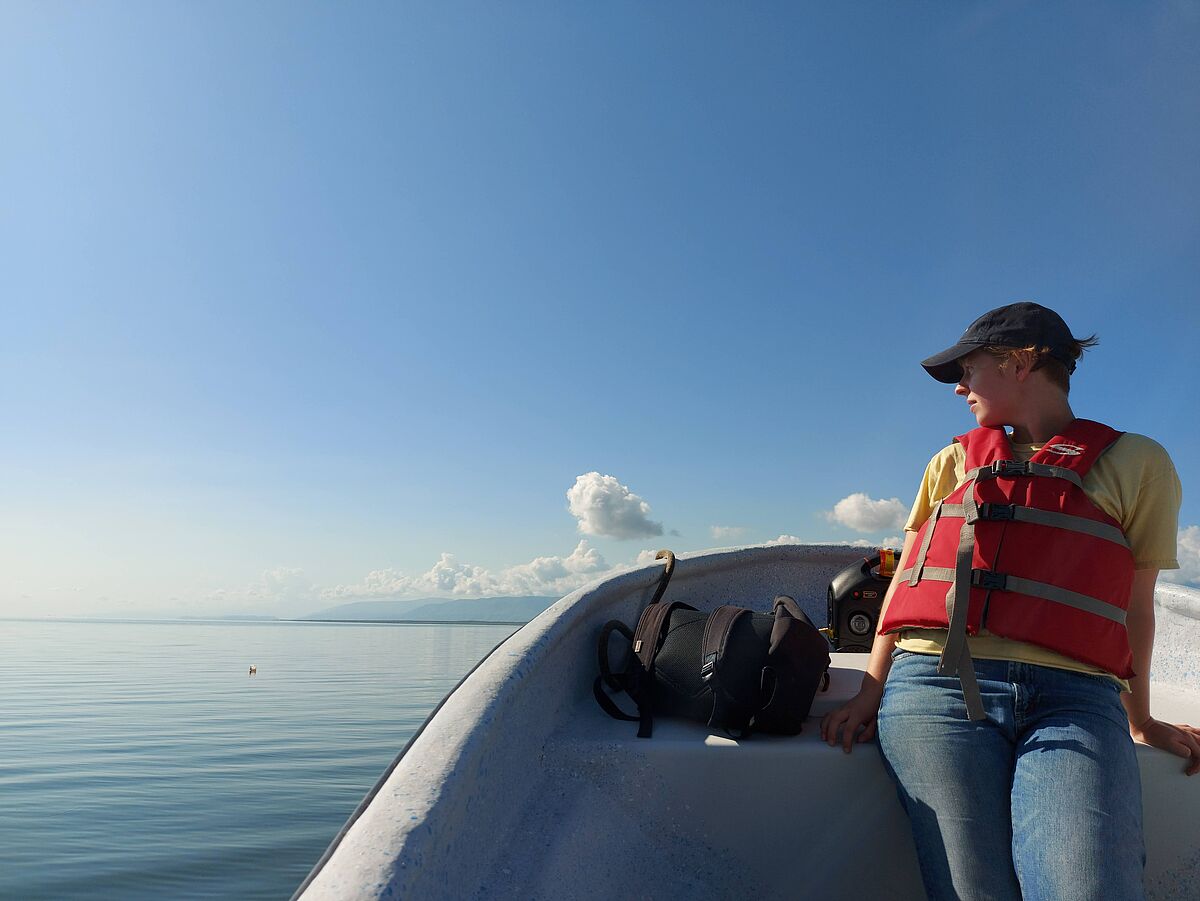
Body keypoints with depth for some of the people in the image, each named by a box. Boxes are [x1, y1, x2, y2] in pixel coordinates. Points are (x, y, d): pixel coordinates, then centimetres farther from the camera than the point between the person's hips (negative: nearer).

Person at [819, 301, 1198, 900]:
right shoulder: (954, 462, 20)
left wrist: (1141, 721, 19)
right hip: (935, 687, 2)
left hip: (1074, 700, -1)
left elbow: (1133, 605, 16)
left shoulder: (1135, 463, 13)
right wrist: (872, 691, 7)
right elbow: (907, 578, 16)